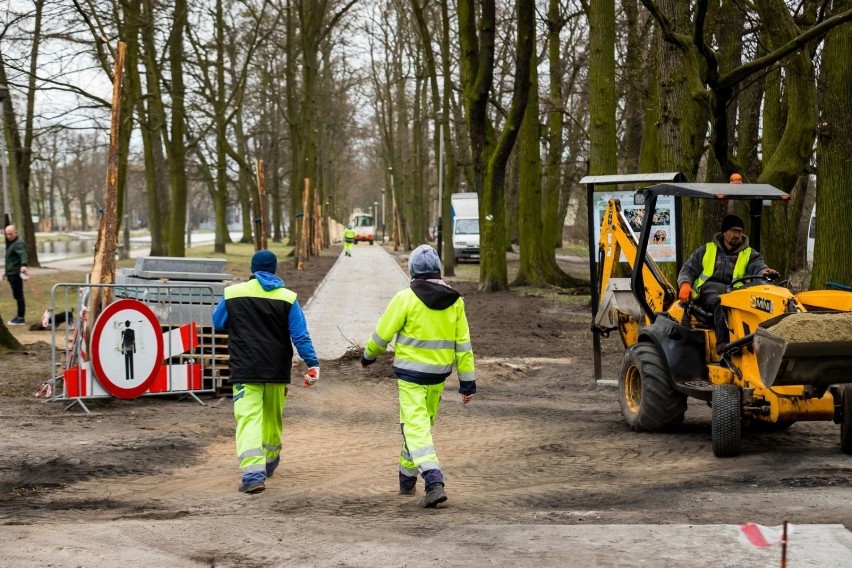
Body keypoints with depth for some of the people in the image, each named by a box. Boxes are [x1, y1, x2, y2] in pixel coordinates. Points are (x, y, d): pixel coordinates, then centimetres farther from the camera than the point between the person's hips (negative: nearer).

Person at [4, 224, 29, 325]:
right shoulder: (10, 243, 20)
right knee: (16, 295, 13)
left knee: (18, 295, -7)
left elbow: (23, 254, -30)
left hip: (16, 274, -10)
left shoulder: (19, 243, -12)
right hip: (11, 274, 10)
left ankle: (21, 318, -5)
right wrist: (7, 272, 35)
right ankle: (19, 316, 20)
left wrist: (23, 265, -49)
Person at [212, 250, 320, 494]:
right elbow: (300, 335, -6)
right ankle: (269, 462, 41)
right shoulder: (287, 298, 0)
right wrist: (313, 363, -6)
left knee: (248, 419, -9)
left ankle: (253, 472, -27)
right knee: (273, 417, 22)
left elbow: (218, 322, 14)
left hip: (245, 371, -2)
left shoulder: (233, 293, -1)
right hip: (277, 372, 2)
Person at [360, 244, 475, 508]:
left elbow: (382, 333, -7)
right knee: (423, 424, 20)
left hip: (410, 372, -5)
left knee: (415, 428, -6)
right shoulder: (454, 301, 1)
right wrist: (467, 381, 6)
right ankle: (407, 479, 32)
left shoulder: (406, 298, -13)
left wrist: (369, 355, 13)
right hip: (439, 373, 5)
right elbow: (463, 344, 2)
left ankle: (434, 483, -23)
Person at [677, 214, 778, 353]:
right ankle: (723, 346, -54)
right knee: (720, 303, -38)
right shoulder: (706, 251, 23)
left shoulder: (749, 254, 21)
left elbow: (758, 267, 1)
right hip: (709, 294, -1)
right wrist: (685, 284, -3)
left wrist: (765, 272, -25)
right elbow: (688, 269, 21)